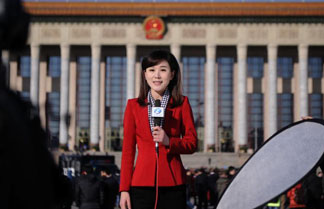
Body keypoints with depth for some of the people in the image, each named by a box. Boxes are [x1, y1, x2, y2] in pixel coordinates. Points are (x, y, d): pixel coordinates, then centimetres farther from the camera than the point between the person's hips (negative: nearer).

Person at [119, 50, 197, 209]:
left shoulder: (182, 104, 7)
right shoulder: (133, 106, 7)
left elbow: (192, 143, 7)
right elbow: (127, 150, 8)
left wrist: (169, 141, -13)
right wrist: (124, 189, 3)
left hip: (173, 185, 0)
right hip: (142, 184, 0)